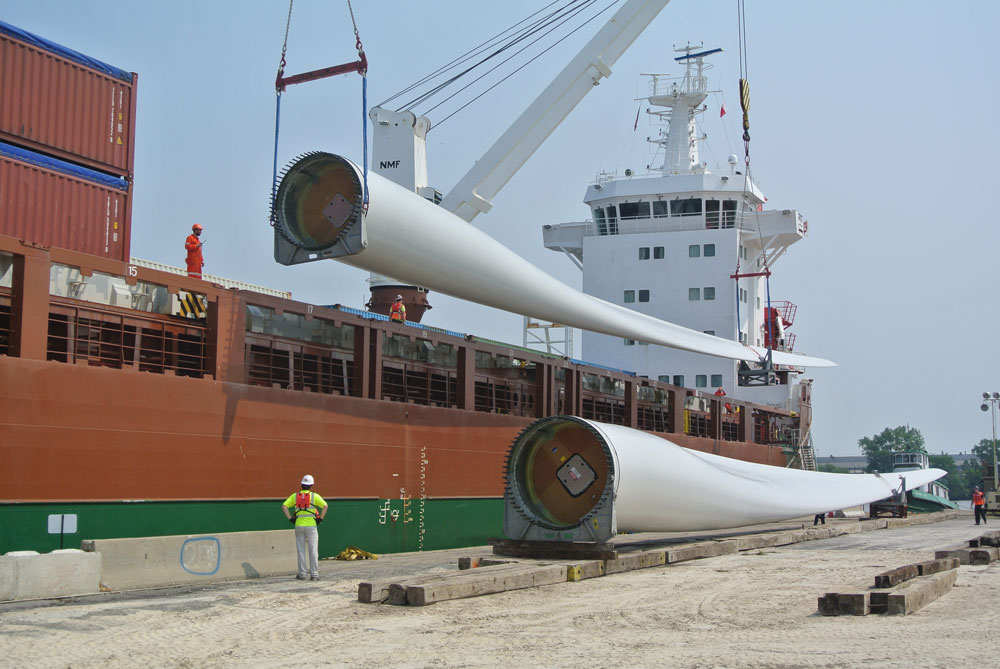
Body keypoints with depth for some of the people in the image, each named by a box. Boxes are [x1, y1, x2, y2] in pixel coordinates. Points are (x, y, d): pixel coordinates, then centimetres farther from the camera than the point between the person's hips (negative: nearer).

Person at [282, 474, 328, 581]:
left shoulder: (295, 496, 4)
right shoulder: (314, 496, -3)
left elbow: (284, 506, -1)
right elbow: (325, 506, -14)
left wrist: (291, 518, 2)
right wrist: (320, 518, -5)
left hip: (299, 525, 2)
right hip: (311, 525, -2)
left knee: (301, 550, 8)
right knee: (313, 550, 2)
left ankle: (302, 574, 8)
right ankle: (314, 574, 0)